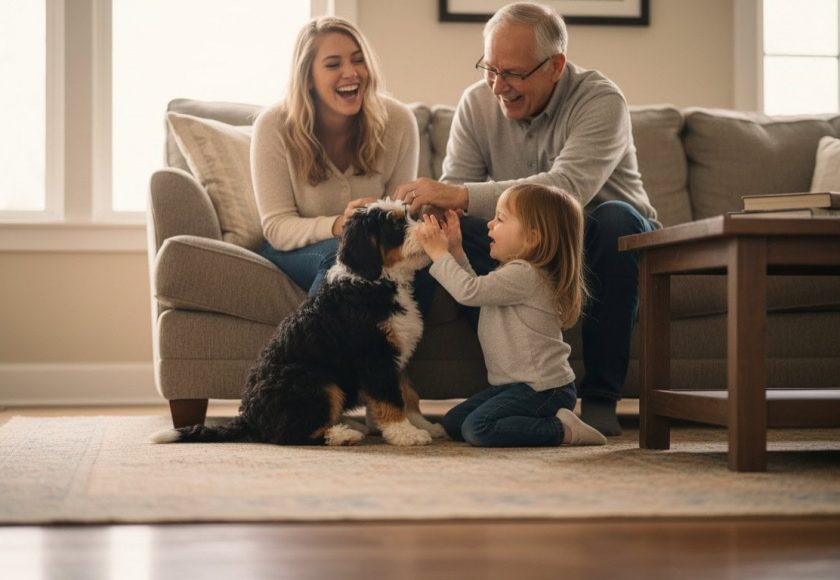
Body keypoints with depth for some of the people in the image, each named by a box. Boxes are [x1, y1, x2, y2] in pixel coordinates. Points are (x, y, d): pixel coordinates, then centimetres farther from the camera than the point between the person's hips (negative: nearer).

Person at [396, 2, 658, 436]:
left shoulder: (601, 101, -22)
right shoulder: (477, 103, -5)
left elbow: (568, 188, -40)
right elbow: (453, 195, -11)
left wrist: (461, 195, -48)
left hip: (599, 252, -3)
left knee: (615, 217, -36)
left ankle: (601, 398, -27)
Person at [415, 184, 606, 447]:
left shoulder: (523, 275, -21)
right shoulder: (515, 273, 12)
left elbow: (469, 291, -23)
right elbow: (478, 289, 27)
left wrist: (439, 253, -12)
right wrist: (456, 252, 17)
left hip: (542, 387, -11)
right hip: (517, 383, 11)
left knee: (477, 428, -25)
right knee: (452, 422, 11)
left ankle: (562, 429, -14)